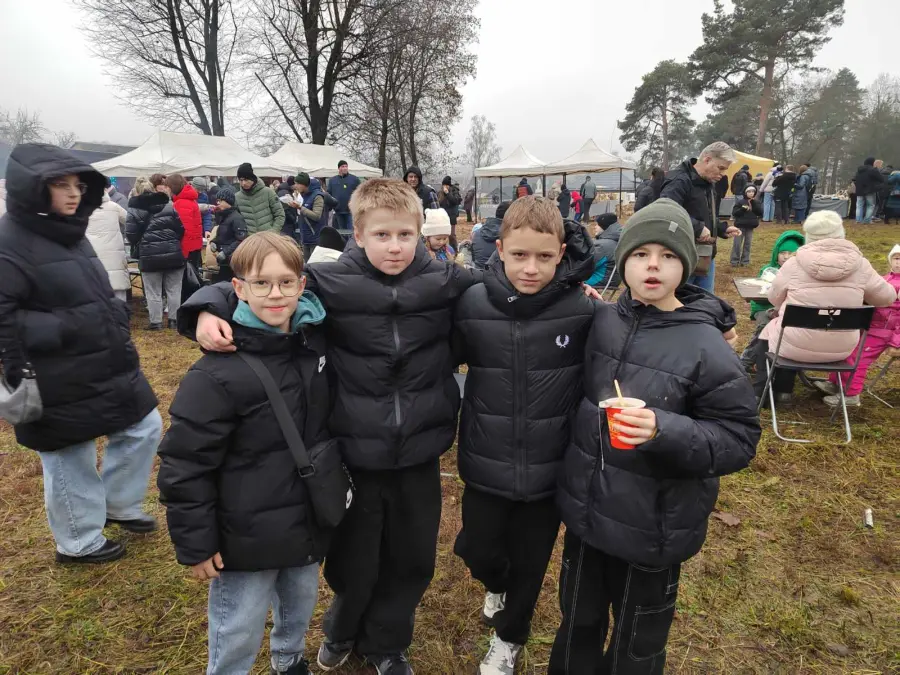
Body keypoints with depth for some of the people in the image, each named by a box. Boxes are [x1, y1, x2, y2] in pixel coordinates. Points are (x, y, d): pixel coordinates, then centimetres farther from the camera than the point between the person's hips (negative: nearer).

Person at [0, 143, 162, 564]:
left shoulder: (71, 234, 10)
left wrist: (118, 343, 22)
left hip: (109, 368, 8)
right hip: (60, 385, -8)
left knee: (144, 428, 16)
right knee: (70, 463, 9)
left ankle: (120, 506, 37)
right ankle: (79, 543, 31)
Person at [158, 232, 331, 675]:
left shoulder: (315, 342, -5)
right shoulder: (219, 372, -23)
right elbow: (183, 465, -17)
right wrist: (195, 544, -12)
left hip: (309, 523, 6)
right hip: (248, 537, -5)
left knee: (300, 611, 27)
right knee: (237, 639, 13)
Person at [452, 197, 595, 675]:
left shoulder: (582, 310, -14)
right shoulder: (472, 304, -12)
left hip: (549, 470, 0)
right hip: (486, 466, 1)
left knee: (529, 564, 19)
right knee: (479, 553, 19)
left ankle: (509, 635, 51)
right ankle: (497, 586, 57)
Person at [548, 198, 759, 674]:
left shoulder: (704, 346, -17)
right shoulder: (600, 321, -4)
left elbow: (739, 440, -16)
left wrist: (663, 430, -29)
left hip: (653, 526, -4)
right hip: (586, 510, 4)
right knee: (579, 621, 25)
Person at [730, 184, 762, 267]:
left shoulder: (756, 202, 5)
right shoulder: (740, 201, -4)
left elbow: (760, 213, -4)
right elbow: (734, 213, -7)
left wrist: (754, 204, -14)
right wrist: (743, 209, -22)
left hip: (750, 226, 3)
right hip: (740, 225, -3)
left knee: (748, 244, 7)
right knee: (737, 244, -1)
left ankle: (745, 261, 15)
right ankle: (734, 261, 6)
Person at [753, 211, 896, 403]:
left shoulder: (794, 264, -11)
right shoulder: (860, 265, -6)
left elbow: (774, 299, 4)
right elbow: (887, 297, 8)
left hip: (797, 345, -3)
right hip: (841, 349, 3)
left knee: (769, 330, 29)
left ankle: (761, 392, 29)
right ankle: (783, 391, 36)